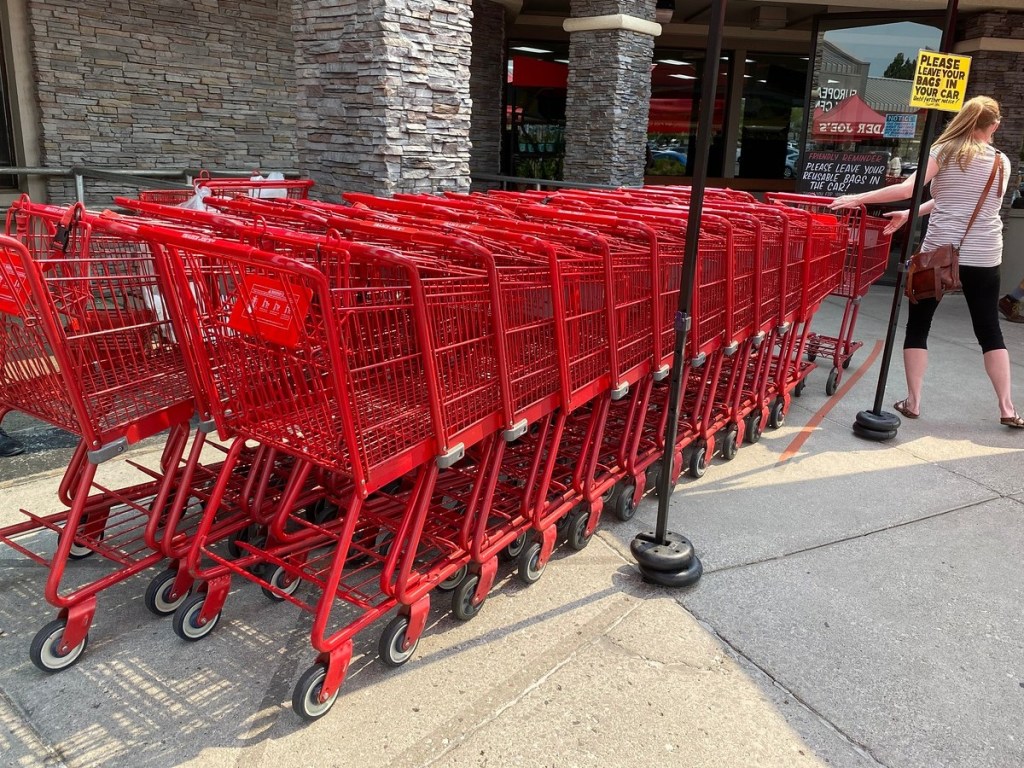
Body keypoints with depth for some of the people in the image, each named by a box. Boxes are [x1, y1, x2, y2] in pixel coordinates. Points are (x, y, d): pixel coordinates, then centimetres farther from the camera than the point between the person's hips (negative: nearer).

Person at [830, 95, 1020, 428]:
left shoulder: (945, 151, -2)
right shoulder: (1002, 162, 10)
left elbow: (907, 189, -15)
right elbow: (963, 201, 12)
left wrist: (858, 198, -12)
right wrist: (911, 213, 15)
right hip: (984, 257, 3)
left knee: (918, 325, 9)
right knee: (989, 331, 10)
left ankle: (912, 401, 7)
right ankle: (1007, 409, 11)